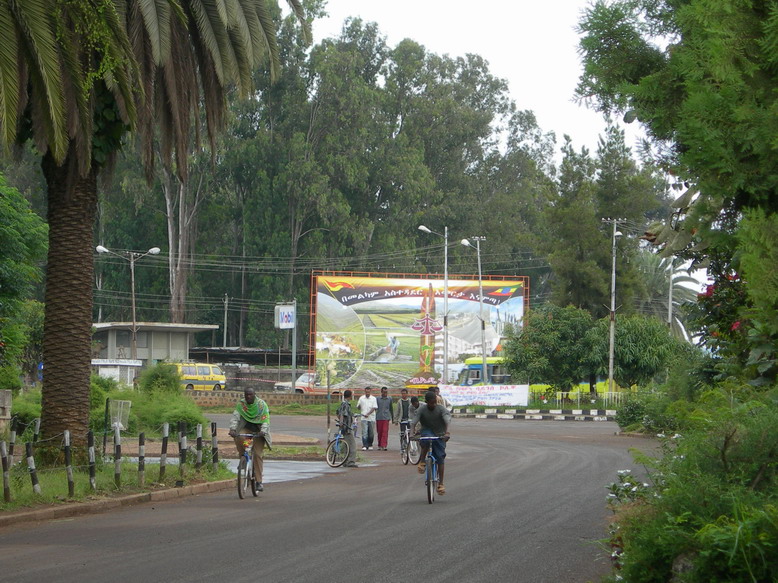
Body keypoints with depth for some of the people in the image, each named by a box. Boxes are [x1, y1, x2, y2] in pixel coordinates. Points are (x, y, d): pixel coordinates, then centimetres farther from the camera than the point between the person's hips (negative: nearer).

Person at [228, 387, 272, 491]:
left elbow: (266, 419, -16)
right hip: (246, 428, 2)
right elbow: (235, 417, -13)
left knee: (257, 455, -13)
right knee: (238, 438, -33)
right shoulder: (241, 404, -4)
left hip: (258, 431, -2)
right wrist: (232, 429, -30)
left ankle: (259, 482, -10)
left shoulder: (261, 404, -9)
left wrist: (263, 431, -34)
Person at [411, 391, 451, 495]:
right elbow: (414, 421, -20)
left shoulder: (441, 409, -13)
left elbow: (447, 420, -27)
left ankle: (440, 483, 1)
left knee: (440, 458, -6)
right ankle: (422, 462, -21)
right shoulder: (422, 410, -11)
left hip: (439, 435, 0)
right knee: (427, 439, -37)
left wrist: (446, 432, -45)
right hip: (427, 432, 0)